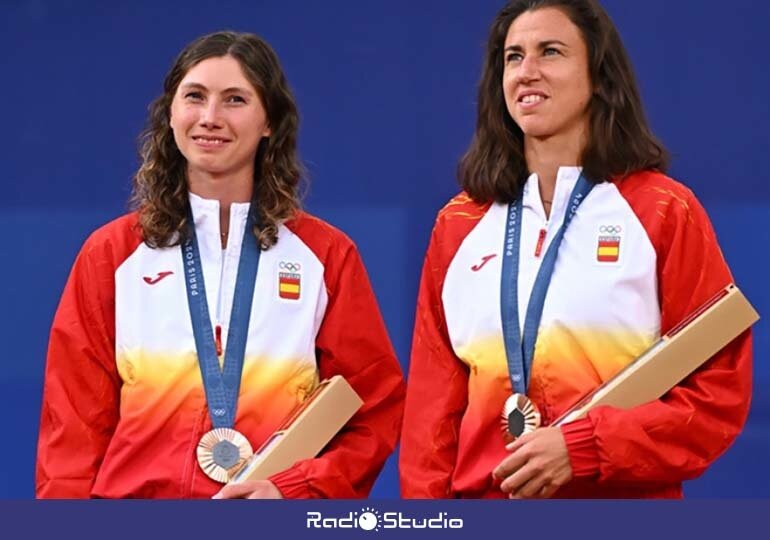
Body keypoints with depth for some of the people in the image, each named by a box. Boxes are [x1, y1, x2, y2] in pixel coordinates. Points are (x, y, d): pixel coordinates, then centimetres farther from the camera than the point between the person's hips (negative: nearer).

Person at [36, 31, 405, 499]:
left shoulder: (327, 256, 1)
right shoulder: (112, 255, 2)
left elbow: (377, 412, -1)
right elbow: (75, 426, 1)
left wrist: (293, 490, -14)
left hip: (280, 503, 0)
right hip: (135, 492, 1)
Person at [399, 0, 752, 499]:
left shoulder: (665, 213, -3)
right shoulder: (459, 226, 8)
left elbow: (720, 393, -7)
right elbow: (432, 403, 8)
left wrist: (583, 449, -17)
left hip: (626, 496, -3)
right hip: (482, 494, 3)